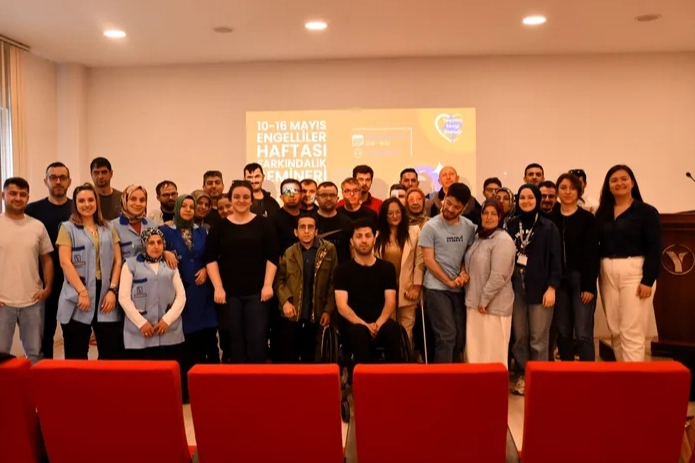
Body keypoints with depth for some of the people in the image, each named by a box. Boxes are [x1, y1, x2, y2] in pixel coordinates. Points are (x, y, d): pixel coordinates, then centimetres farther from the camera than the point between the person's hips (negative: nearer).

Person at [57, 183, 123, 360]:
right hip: (78, 296, -2)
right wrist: (82, 291, -13)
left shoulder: (109, 229, 14)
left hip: (105, 295, 2)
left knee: (112, 351, 0)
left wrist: (112, 290, -3)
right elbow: (65, 262, -5)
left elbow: (117, 260, 9)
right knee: (77, 355, 4)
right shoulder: (68, 228, 5)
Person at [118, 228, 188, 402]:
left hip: (170, 332, 2)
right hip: (139, 334, -2)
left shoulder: (170, 265, 14)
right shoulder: (131, 264, 5)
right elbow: (124, 297, -2)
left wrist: (167, 319, -7)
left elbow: (181, 295, 7)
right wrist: (141, 323, -10)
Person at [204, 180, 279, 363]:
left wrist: (268, 285, -8)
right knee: (235, 340, 6)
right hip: (229, 292, 1)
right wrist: (218, 287, -7)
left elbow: (272, 257, 0)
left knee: (257, 339, -2)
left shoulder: (263, 224, 4)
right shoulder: (220, 226, 6)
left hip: (256, 291, -1)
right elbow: (210, 259, 2)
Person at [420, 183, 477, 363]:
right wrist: (449, 281, -10)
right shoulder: (431, 226, -8)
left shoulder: (469, 226, 4)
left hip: (459, 289, 5)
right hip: (436, 288, -5)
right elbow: (428, 260, -9)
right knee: (447, 335, -7)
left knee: (460, 336, 9)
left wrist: (464, 272, -6)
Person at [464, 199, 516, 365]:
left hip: (493, 305, -8)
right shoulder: (478, 237, 13)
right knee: (475, 348, 14)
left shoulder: (503, 240, -14)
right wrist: (476, 299, 13)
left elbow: (498, 276, -21)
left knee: (493, 352, 1)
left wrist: (484, 300, -17)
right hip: (475, 302, 8)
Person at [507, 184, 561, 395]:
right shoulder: (511, 225, 7)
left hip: (540, 288, -3)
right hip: (516, 288, 3)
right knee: (519, 336, 9)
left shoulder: (548, 226, -1)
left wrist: (552, 287, -10)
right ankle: (522, 376, 21)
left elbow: (555, 260, -3)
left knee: (539, 337, 0)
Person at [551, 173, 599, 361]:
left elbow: (592, 254, -5)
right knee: (563, 332, 9)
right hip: (559, 280, 3)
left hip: (580, 279, -3)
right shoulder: (550, 219, 6)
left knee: (583, 333, -4)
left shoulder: (588, 218, -1)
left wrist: (589, 285, -11)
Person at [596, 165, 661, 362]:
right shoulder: (602, 213, 10)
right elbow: (597, 246, 8)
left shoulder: (646, 211, -3)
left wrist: (648, 280, -14)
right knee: (615, 331, 11)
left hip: (634, 273, -5)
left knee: (632, 332, -4)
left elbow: (655, 248, -8)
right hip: (607, 274, 5)